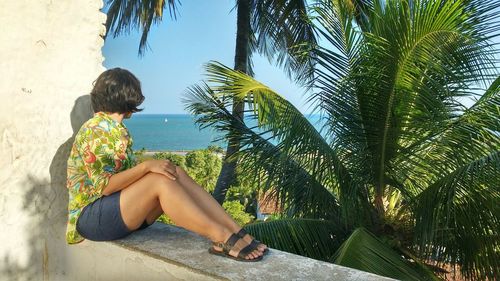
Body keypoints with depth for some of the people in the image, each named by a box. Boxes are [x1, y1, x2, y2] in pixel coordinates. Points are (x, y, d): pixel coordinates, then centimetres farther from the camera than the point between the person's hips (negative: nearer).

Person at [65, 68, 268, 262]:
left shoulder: (115, 128, 13)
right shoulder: (95, 131, -14)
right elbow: (104, 186, -20)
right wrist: (147, 166, -24)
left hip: (120, 210, 8)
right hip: (91, 217, -8)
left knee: (176, 174, -14)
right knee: (160, 180, -29)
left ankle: (236, 232, -22)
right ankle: (222, 238, -27)